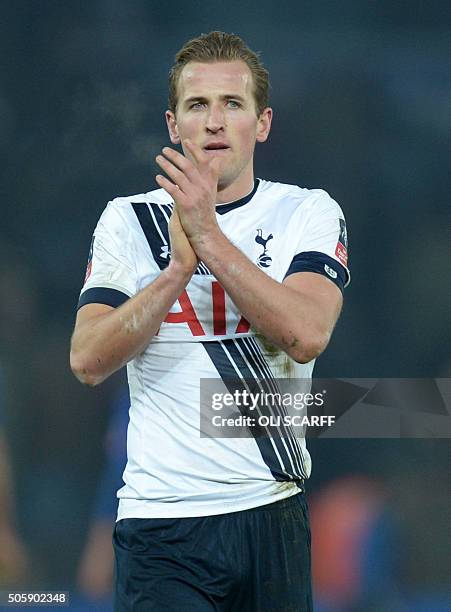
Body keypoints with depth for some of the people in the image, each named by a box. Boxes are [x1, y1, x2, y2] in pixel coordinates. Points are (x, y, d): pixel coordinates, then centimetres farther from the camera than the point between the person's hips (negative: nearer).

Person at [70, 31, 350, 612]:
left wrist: (210, 239, -18)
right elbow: (88, 362, -7)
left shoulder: (308, 213, 3)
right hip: (160, 516, -1)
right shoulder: (127, 220, 5)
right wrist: (179, 266, -17)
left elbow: (306, 336, -15)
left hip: (274, 512, 1)